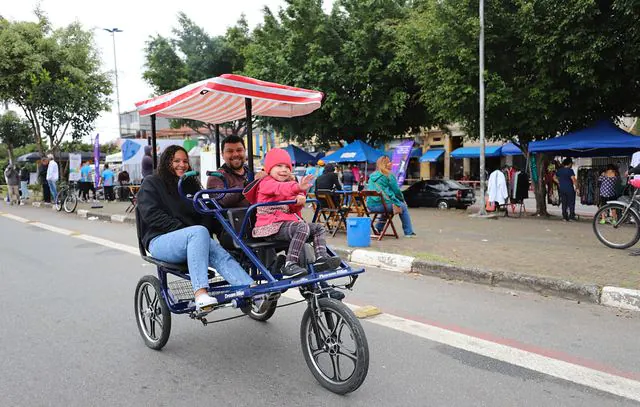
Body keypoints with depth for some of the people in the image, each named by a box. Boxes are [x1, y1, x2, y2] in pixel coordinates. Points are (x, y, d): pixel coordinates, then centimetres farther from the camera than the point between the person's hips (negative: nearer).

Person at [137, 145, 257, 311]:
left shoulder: (191, 185, 24)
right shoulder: (151, 183, 8)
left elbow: (206, 212, 16)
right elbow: (152, 215, -7)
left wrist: (205, 230, -7)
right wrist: (184, 229, -16)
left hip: (194, 238, 5)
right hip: (161, 240, -5)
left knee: (221, 254, -29)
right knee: (198, 232, -37)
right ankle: (200, 294, -49)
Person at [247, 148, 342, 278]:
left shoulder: (287, 184, 23)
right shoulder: (266, 183, -5)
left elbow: (293, 209, 21)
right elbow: (280, 188, -31)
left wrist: (299, 200, -4)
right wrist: (298, 187, -52)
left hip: (287, 222, 9)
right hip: (271, 227, -9)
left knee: (318, 228, 5)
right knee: (303, 227, -33)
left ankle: (321, 258, -8)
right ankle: (289, 265, -38)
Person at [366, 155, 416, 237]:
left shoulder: (372, 176, 14)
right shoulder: (389, 176, -6)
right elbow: (396, 191, -3)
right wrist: (402, 200, 19)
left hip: (370, 205, 7)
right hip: (382, 204, -7)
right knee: (404, 207, 18)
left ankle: (378, 228, 30)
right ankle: (408, 232, 19)